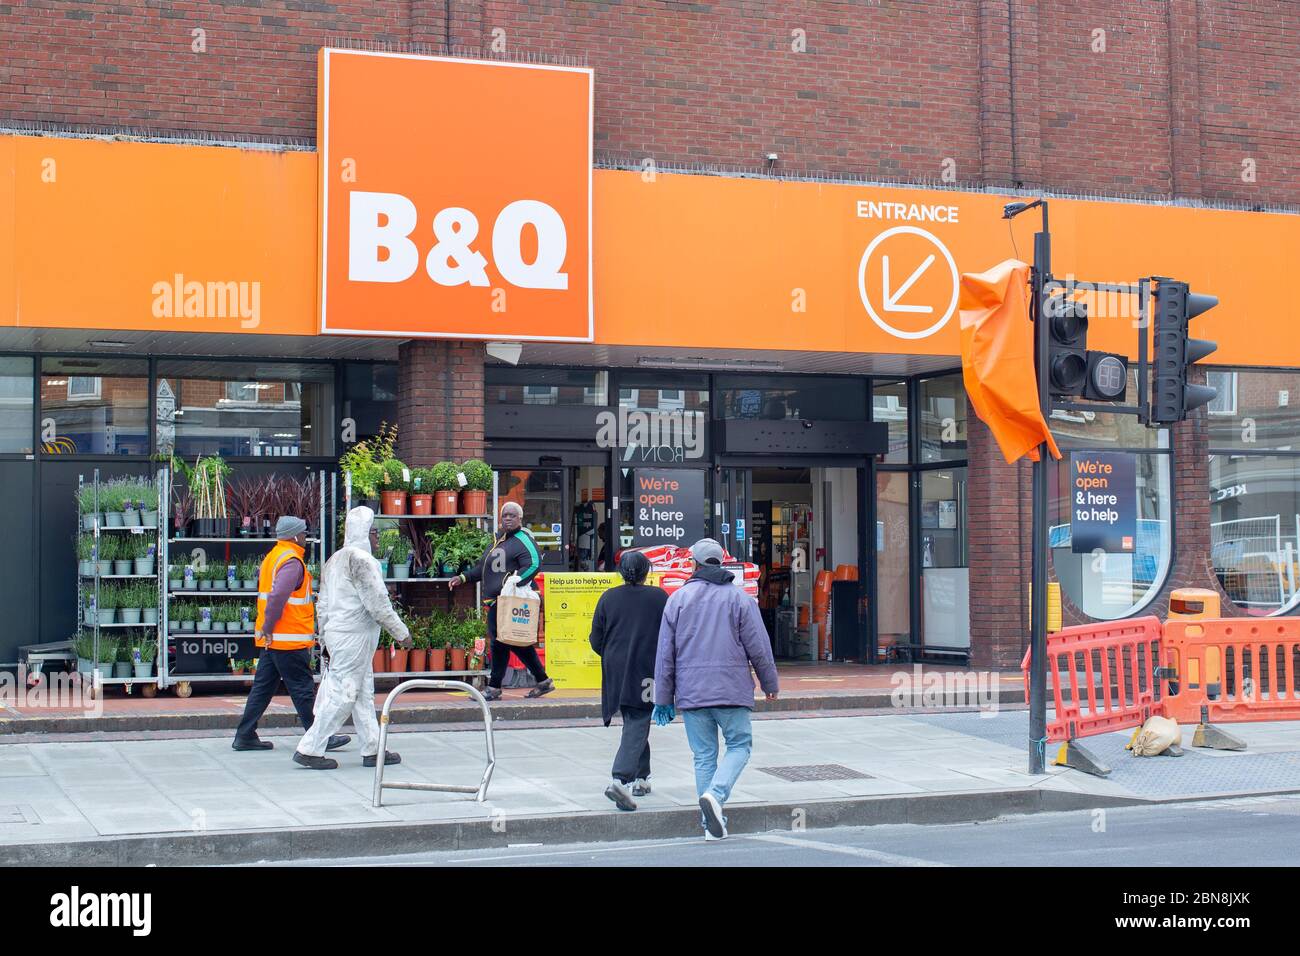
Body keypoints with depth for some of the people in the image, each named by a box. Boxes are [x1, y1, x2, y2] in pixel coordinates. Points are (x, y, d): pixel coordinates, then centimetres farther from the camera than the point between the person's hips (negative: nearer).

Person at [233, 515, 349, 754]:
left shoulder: (271, 557, 16)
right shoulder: (292, 561, -15)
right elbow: (277, 596, -27)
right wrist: (269, 627, -19)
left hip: (271, 639, 9)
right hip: (290, 639, -9)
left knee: (263, 687, 11)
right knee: (303, 689, -3)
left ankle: (245, 736, 13)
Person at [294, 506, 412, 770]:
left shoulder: (335, 560, 15)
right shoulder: (362, 560, -14)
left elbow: (322, 606, 18)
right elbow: (378, 604, -16)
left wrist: (325, 639, 23)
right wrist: (401, 633, -8)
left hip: (336, 634, 10)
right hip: (355, 636, -10)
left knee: (364, 694, 13)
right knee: (343, 694, -5)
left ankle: (372, 750, 16)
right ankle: (310, 749, -4)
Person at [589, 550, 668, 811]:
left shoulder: (608, 598, 2)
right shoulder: (659, 597, -4)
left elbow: (596, 641, 4)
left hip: (616, 672, 3)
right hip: (646, 673, -3)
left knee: (634, 723, 19)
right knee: (637, 726, -5)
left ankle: (640, 777, 26)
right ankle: (620, 780, -21)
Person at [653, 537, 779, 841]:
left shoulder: (677, 598, 4)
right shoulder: (739, 598, -1)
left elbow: (665, 654, 5)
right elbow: (758, 647, -1)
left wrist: (664, 698, 10)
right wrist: (770, 684, 14)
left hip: (690, 691, 2)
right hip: (731, 690, -2)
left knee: (703, 755, 8)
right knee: (739, 745, 9)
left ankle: (712, 825, 6)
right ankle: (715, 794, -16)